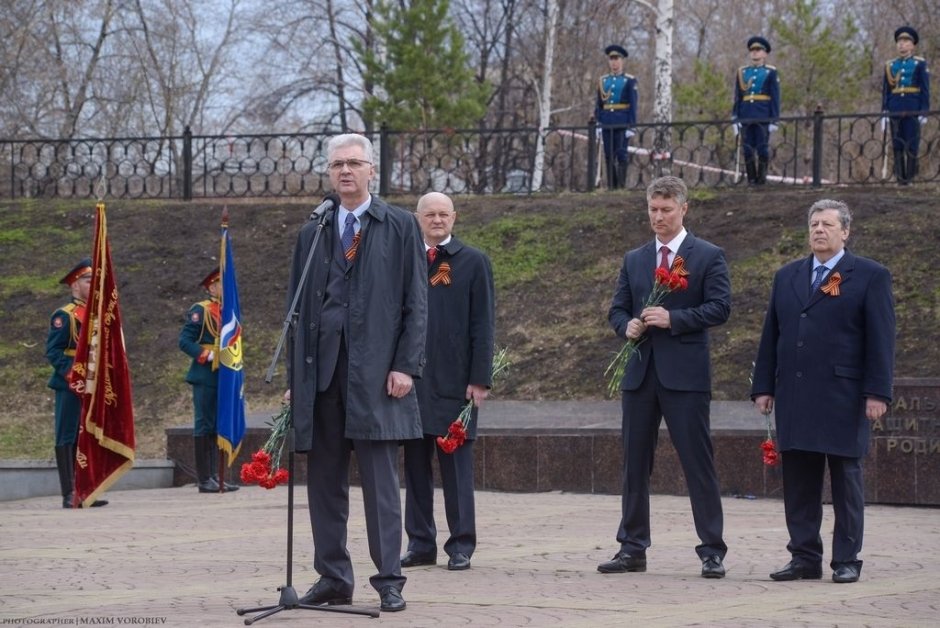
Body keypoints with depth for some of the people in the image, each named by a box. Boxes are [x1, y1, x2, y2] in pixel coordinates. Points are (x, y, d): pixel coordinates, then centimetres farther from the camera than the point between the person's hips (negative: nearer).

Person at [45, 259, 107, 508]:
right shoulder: (64, 316, -6)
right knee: (67, 438, -5)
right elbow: (53, 351, -11)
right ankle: (69, 494, -6)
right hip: (70, 385, -7)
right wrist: (70, 374, -23)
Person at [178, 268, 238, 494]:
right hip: (205, 376, -7)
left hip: (224, 377, 7)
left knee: (218, 427, 8)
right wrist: (207, 355, -19)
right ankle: (204, 479, -2)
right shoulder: (200, 310, -6)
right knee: (204, 426, -4)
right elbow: (185, 341, -11)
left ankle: (214, 476, 12)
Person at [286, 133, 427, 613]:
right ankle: (333, 577, 12)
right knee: (324, 480, 5)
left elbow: (416, 303, 1)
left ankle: (389, 580, 0)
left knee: (380, 480, -4)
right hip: (321, 372, 4)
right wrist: (295, 377, 9)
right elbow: (296, 308, 15)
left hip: (375, 371, -4)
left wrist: (405, 366, -8)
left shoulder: (400, 227, 5)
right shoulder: (312, 234, 15)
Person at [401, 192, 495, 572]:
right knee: (415, 464, 6)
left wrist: (480, 379, -7)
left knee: (457, 466, 1)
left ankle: (461, 545, 6)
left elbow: (483, 324, -1)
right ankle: (421, 542, 13)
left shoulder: (473, 262, 2)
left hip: (454, 382, -3)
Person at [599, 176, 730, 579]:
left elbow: (720, 307, -7)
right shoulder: (634, 260, 16)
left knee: (698, 463, -4)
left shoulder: (708, 256, 1)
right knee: (634, 463, 7)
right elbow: (617, 309, 17)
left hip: (685, 374, -5)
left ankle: (712, 551, 0)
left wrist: (673, 319, -17)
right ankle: (632, 548, 13)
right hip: (640, 372, 5)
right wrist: (627, 326, -6)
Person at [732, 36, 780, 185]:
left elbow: (775, 98, 1)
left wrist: (774, 120, -5)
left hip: (763, 117, -3)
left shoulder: (770, 72, 4)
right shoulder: (742, 72, 13)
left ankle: (761, 178, 2)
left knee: (763, 149, -3)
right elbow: (737, 97, 12)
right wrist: (735, 119, 5)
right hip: (746, 117, 3)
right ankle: (751, 179, 6)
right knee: (748, 149, 1)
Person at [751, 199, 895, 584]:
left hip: (843, 399, -4)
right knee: (798, 481, 5)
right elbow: (770, 335, 15)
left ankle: (846, 560, 7)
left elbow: (881, 339, -4)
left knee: (845, 480, 2)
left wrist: (877, 392, -11)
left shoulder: (870, 276, 1)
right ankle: (804, 557, 10)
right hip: (794, 400, 4)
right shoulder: (787, 276, 15)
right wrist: (764, 387, 9)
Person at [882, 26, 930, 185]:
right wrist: (884, 112, 6)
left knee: (912, 143, -4)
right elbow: (885, 90, 12)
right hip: (895, 110, 3)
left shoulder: (920, 64, 4)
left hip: (913, 110, -3)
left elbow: (925, 89, 0)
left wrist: (924, 111, -7)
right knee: (897, 144, 1)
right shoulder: (890, 65, 12)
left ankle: (910, 176, -2)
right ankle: (900, 177, 3)